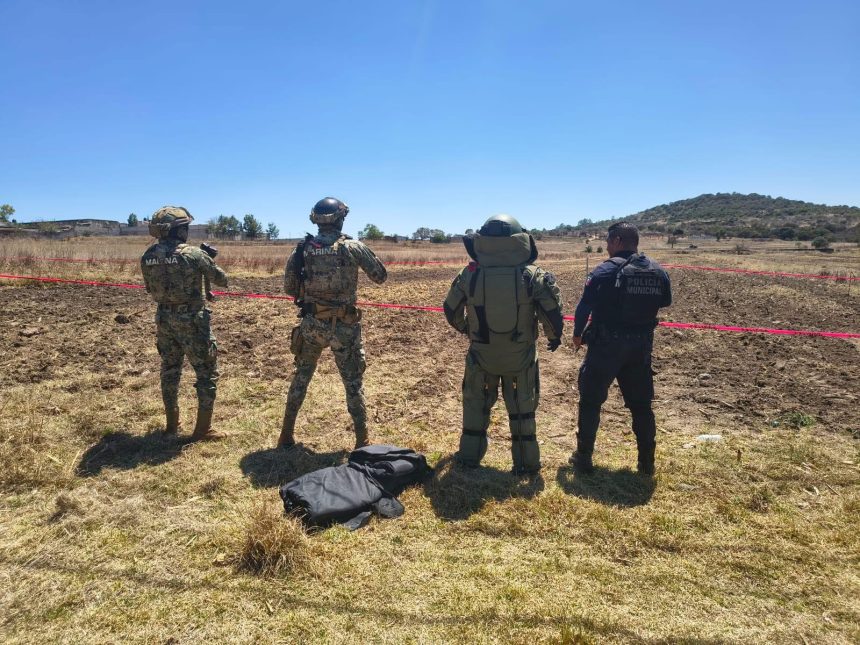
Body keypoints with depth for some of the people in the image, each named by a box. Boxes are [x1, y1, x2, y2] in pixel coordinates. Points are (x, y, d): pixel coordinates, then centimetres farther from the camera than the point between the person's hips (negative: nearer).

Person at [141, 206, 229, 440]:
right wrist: (208, 260, 12)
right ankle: (203, 428, 7)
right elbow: (222, 280, -5)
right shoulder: (193, 254, -16)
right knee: (207, 372, 5)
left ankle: (172, 423, 30)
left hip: (164, 319, 6)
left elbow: (150, 288, 14)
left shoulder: (148, 256, 2)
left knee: (170, 369, 20)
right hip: (191, 321, -6)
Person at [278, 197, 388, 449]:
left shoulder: (302, 249, -1)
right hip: (343, 327, -3)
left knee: (301, 377, 20)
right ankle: (362, 440, 13)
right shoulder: (352, 247, -9)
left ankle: (286, 435, 28)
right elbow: (381, 276, 1)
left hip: (311, 324, 3)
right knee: (353, 383, 9)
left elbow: (289, 288, 6)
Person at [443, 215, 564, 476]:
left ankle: (470, 455, 30)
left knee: (476, 402, 20)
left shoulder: (469, 275, -10)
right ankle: (526, 461, 23)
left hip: (481, 354, 1)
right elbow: (552, 311, -10)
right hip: (520, 355, -1)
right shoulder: (533, 275, -13)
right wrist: (554, 336, 11)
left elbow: (451, 310, 2)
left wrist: (464, 328, 23)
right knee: (522, 406, 15)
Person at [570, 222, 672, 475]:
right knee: (641, 403, 16)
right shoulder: (658, 272, 1)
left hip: (606, 346, -4)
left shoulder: (605, 271, -14)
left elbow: (584, 307, -12)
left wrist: (578, 334, 4)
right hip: (641, 347, 5)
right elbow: (665, 302, 15)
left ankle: (583, 457, 15)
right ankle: (647, 462, 23)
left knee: (591, 401, 9)